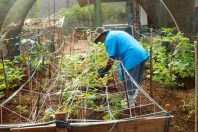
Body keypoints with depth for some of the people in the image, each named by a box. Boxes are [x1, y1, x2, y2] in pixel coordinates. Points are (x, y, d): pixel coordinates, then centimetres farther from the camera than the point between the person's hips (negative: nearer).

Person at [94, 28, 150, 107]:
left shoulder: (109, 39, -4)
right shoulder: (117, 34, 25)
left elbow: (111, 59, -9)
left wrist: (104, 71, 2)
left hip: (133, 58, -10)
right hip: (142, 54, 10)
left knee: (130, 83, 4)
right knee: (135, 82, 20)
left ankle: (130, 104, 14)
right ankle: (131, 100, 32)